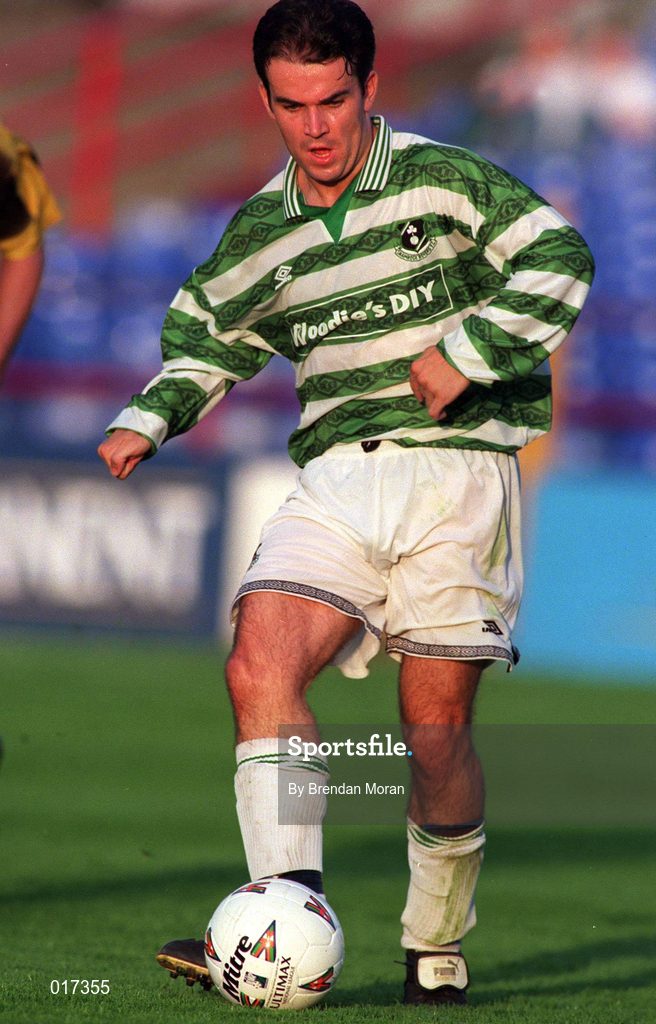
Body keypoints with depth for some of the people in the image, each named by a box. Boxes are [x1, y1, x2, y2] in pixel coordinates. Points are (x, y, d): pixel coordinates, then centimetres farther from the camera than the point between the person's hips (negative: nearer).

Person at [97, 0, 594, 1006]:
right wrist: (150, 418, 16)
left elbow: (559, 259, -7)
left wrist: (467, 348, -16)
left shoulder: (444, 181, 0)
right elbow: (203, 328, 31)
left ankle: (437, 952, 14)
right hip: (337, 479, 4)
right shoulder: (259, 232, 15)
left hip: (456, 467, -4)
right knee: (259, 667, -21)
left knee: (435, 724, -4)